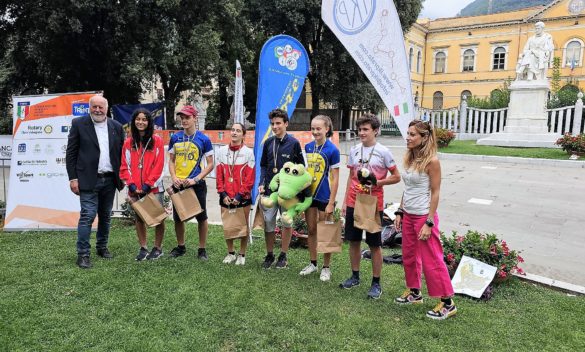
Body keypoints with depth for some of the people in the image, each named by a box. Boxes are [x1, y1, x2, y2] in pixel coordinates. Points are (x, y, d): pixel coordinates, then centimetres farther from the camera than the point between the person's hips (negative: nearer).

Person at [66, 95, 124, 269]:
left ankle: (102, 247, 28)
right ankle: (83, 254, 1)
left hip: (110, 180, 4)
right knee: (87, 216, -7)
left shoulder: (116, 126, 7)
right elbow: (71, 153, -2)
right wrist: (73, 178, -7)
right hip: (88, 180, -4)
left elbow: (122, 153, 11)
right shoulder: (78, 124, -1)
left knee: (105, 216, 13)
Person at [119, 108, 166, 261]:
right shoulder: (128, 142, 7)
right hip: (135, 189, 3)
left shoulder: (157, 141, -2)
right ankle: (143, 248, 21)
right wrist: (131, 185, -7)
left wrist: (147, 185, -12)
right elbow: (125, 166, 5)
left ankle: (158, 248, 16)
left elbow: (158, 166, -7)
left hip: (153, 188, -3)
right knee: (139, 218, 11)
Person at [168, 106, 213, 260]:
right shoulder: (175, 138, 5)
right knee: (177, 217, 12)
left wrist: (195, 179, -14)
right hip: (178, 184, 3)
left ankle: (202, 249, 18)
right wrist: (174, 178, -6)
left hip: (197, 184, -3)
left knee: (201, 217, 4)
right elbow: (171, 161, 12)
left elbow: (210, 164, -4)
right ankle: (180, 246, 31)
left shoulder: (203, 139, -5)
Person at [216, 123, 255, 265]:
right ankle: (230, 253, 27)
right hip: (226, 198, 3)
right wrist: (223, 194, -5)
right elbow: (219, 175, 4)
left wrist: (240, 195, -12)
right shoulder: (222, 151, 5)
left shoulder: (248, 152, -5)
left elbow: (250, 178, -8)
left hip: (243, 198, -3)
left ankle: (242, 255, 20)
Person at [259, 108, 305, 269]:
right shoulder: (268, 142, 5)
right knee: (268, 223, 4)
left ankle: (283, 256, 23)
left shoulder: (294, 143, -5)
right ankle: (269, 255, 21)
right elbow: (263, 165, 13)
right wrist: (262, 183, 1)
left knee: (287, 223, 8)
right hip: (269, 189, 3)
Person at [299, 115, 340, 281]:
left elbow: (335, 178, -12)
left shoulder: (332, 150, -13)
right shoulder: (308, 147, 3)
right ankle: (313, 263, 30)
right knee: (311, 230, 14)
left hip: (324, 197, -5)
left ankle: (326, 267, 23)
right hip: (309, 195, 5)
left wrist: (331, 203, -14)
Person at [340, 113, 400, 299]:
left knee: (374, 244, 4)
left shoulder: (383, 152, -7)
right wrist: (345, 200, 11)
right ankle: (355, 276, 29)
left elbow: (396, 177, -4)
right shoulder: (354, 151, 6)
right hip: (353, 202, 5)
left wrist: (376, 182, -18)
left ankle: (376, 283, 17)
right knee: (353, 240, 12)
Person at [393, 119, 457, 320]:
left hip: (423, 216, -8)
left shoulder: (431, 161, -15)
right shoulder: (409, 159, 7)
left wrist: (429, 223, -17)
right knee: (409, 256, 17)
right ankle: (414, 292, 35)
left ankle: (447, 303, 13)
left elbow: (435, 193, -14)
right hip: (408, 216, 8)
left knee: (432, 260, -1)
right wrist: (400, 212, 11)